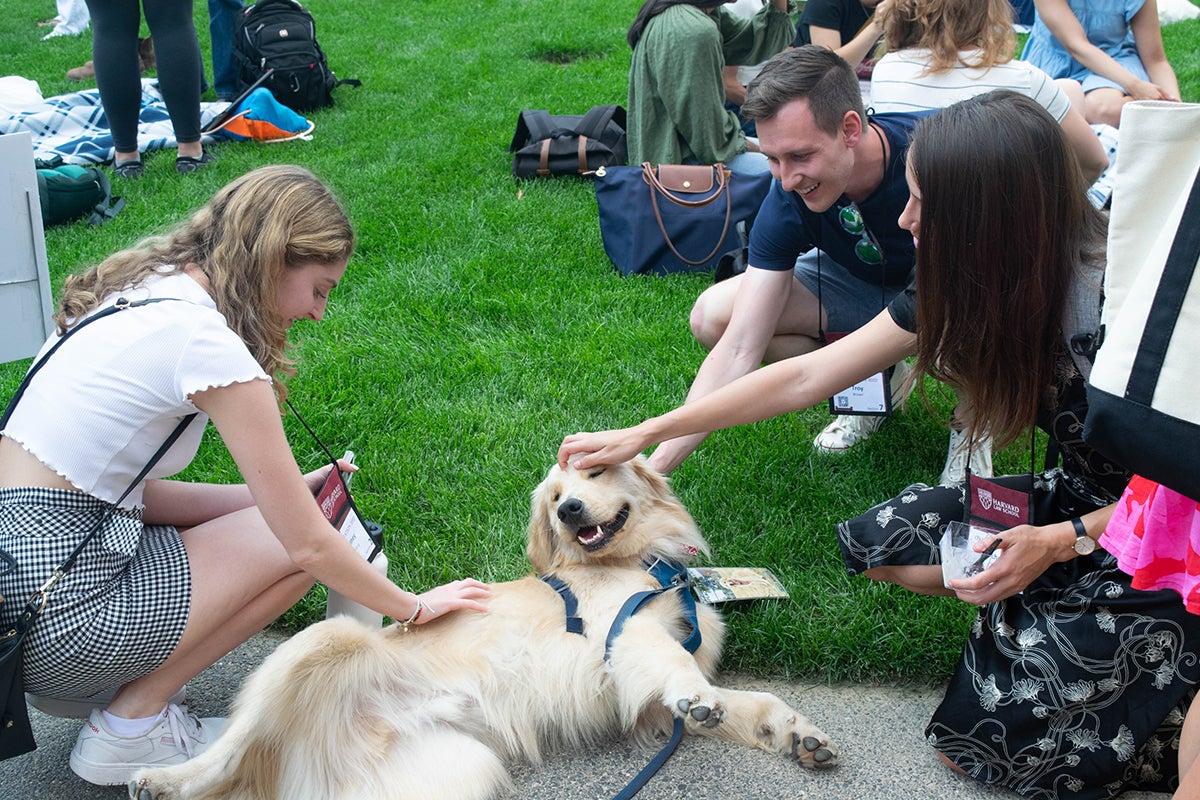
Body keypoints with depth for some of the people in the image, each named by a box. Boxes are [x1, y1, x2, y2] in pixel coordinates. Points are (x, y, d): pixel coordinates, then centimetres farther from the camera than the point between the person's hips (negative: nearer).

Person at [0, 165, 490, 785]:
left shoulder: (145, 290, 9)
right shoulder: (208, 341, -19)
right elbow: (309, 547, -15)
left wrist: (285, 495, 7)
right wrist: (414, 607, 1)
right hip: (53, 612, -9)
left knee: (270, 518, 14)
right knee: (293, 545, -1)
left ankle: (93, 687, 12)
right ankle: (132, 724, 4)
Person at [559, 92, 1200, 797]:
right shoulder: (974, 285, -7)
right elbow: (805, 377, -4)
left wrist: (1062, 542, -30)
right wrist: (644, 435, -3)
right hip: (1082, 496, 7)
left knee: (989, 737, -15)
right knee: (877, 543, -6)